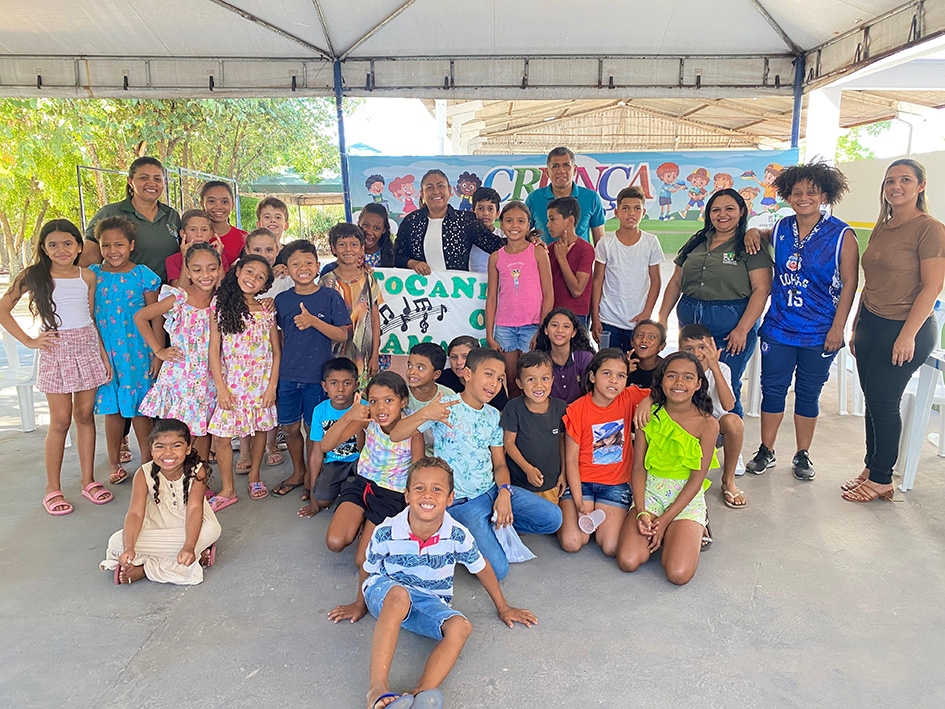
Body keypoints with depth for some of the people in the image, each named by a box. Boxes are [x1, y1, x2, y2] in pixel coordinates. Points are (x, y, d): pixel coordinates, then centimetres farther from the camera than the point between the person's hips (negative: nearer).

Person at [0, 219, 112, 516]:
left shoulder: (88, 276, 6)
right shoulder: (34, 276, -2)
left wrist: (104, 355, 9)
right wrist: (28, 341, -5)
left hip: (87, 347, 3)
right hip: (55, 350, -2)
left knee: (85, 415, 7)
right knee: (61, 420, -1)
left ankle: (88, 480, 17)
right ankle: (53, 488, 13)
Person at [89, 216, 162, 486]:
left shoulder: (143, 275, -4)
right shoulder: (92, 275, 3)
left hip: (136, 350, -2)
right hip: (104, 351, 2)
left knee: (139, 407, 4)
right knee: (111, 408, 10)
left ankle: (147, 461, 17)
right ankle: (114, 463, 23)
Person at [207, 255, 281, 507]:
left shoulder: (266, 311, -1)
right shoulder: (220, 305, -2)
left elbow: (277, 352, 2)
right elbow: (214, 349, -3)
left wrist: (272, 385, -5)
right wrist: (220, 387, -8)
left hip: (261, 382, 1)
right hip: (231, 382, 0)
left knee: (260, 429, 11)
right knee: (220, 435, -1)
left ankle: (254, 477, 32)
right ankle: (228, 489, 16)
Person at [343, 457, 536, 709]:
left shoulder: (457, 535, -16)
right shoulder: (386, 533, -20)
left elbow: (481, 568, 3)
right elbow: (368, 570, 1)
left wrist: (503, 608, 14)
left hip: (430, 604, 3)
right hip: (384, 595, -2)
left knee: (460, 627, -28)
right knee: (399, 594, -39)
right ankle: (377, 689, -41)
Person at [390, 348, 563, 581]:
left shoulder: (493, 416, 8)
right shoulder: (446, 406, -11)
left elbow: (499, 463, 9)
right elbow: (395, 435, -19)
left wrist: (504, 491, -12)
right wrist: (424, 414, -39)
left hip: (493, 490, 6)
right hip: (462, 501, -6)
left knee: (552, 518, -9)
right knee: (497, 570, -19)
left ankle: (495, 524, 9)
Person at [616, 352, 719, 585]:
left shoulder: (707, 424, -9)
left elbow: (696, 479, -9)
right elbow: (638, 467, -3)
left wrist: (664, 520, -14)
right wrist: (641, 512, -16)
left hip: (687, 497, -1)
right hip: (650, 491, 2)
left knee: (678, 574, -19)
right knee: (628, 561, -18)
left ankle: (692, 532, 12)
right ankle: (655, 532, 12)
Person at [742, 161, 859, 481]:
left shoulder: (842, 235, -7)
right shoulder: (781, 229, 3)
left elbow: (849, 284, -7)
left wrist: (838, 327, -11)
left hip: (820, 332, -3)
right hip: (778, 327, 3)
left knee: (808, 393, 9)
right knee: (772, 388, 7)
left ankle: (802, 455, 24)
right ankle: (766, 451, 20)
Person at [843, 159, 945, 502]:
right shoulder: (881, 229, 12)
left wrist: (908, 335, -19)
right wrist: (857, 326, 16)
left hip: (905, 330, -7)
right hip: (871, 324, 7)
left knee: (883, 401, -1)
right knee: (872, 399, 11)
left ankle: (882, 479, 14)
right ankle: (871, 468, 23)